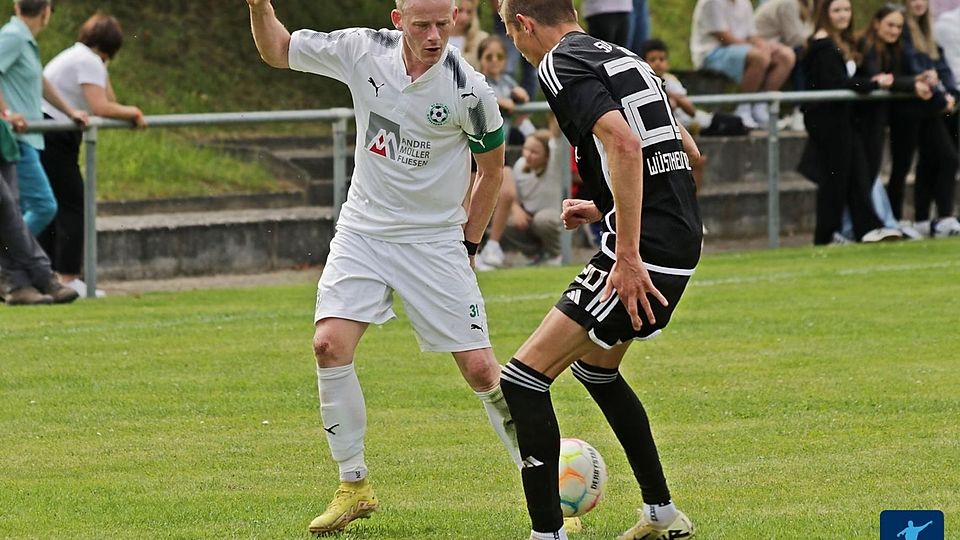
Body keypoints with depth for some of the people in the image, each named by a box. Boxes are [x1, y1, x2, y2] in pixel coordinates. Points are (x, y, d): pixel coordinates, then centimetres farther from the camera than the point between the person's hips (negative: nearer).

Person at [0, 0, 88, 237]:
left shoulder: (25, 40, 17)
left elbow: (41, 82, 29)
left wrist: (70, 111, 30)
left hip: (25, 139, 10)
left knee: (21, 211, 12)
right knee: (43, 206, -13)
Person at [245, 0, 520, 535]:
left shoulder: (469, 89, -16)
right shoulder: (362, 50, -10)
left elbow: (492, 168, 1)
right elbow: (276, 50, 4)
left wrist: (468, 243, 3)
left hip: (435, 240, -2)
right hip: (364, 230, 2)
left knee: (479, 366, -6)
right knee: (330, 344, -15)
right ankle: (354, 487, 0)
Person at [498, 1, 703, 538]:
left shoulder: (561, 64, -9)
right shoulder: (624, 58, 18)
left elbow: (624, 144, -24)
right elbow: (686, 150, 25)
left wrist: (628, 257, -26)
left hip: (644, 253, -9)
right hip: (683, 243, 9)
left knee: (524, 379, -8)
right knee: (596, 368, 30)